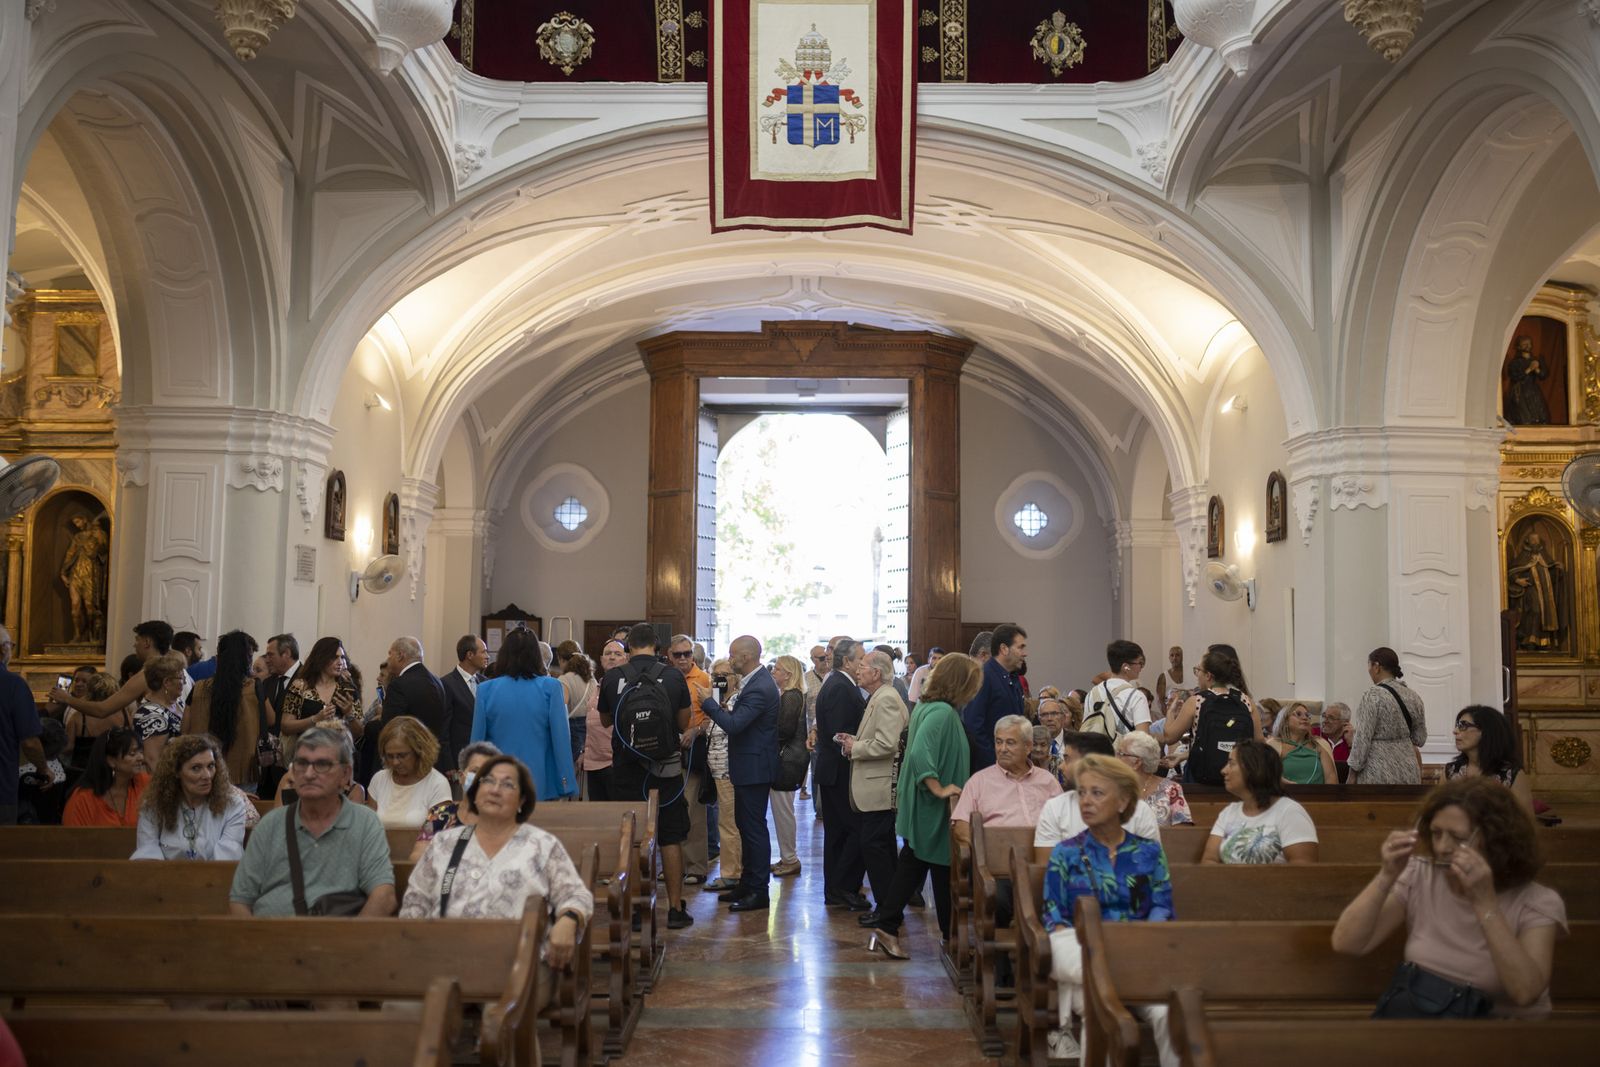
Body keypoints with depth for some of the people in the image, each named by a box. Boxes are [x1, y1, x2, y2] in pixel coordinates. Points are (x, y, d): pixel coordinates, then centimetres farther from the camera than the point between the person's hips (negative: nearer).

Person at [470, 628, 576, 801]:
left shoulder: (486, 690, -1)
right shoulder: (550, 688, -5)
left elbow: (477, 739, 3)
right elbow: (561, 739, -5)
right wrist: (567, 785, 0)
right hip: (540, 785, -1)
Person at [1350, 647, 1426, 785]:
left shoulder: (1372, 696, -13)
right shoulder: (1414, 697, 8)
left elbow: (1362, 739, -14)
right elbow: (1420, 739, 13)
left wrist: (1353, 771, -7)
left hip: (1377, 774, -6)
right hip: (1409, 772, 6)